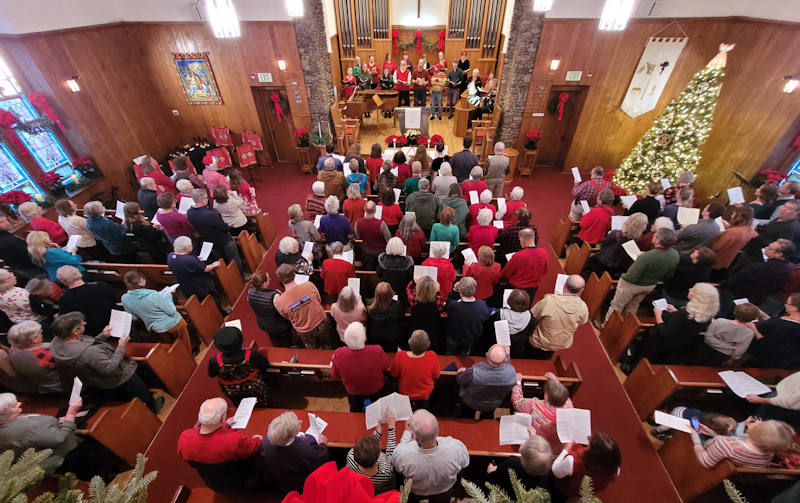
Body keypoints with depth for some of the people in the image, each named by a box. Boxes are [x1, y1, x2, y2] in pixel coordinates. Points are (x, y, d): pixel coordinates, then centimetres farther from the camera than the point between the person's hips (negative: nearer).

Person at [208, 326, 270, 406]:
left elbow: (211, 375, -11)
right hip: (255, 389, -1)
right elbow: (266, 365, -18)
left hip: (233, 393, 2)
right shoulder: (251, 356, -39)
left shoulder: (216, 362, -35)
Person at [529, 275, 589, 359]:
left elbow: (533, 316, -20)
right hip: (564, 345, 4)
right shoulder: (583, 307, -23)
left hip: (541, 344, -3)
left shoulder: (548, 301, -36)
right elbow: (582, 322, 0)